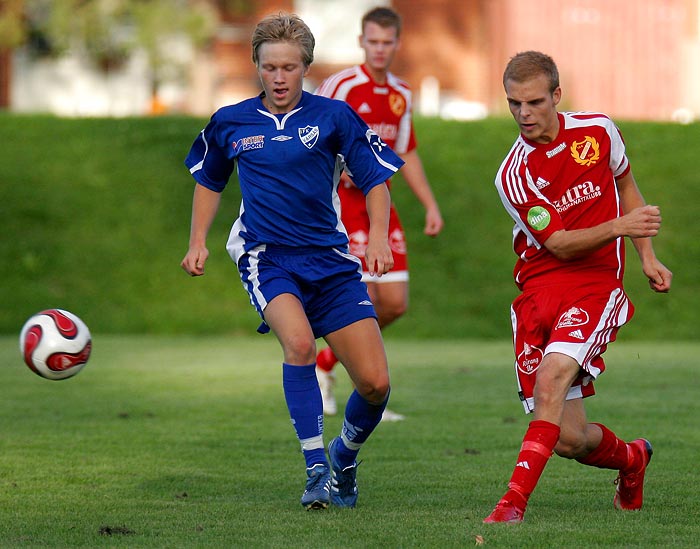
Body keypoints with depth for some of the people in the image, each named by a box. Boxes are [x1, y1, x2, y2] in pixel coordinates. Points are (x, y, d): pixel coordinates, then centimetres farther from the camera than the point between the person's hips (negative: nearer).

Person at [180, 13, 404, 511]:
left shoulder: (333, 116, -1)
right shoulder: (230, 123, 6)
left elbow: (376, 178, 5)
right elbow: (209, 180, 24)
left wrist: (378, 236, -11)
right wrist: (199, 242, 15)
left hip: (330, 259, 1)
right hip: (266, 259, -1)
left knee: (375, 383, -6)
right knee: (299, 342, -32)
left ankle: (345, 456, 26)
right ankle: (317, 470, -24)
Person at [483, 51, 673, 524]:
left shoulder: (598, 131, 1)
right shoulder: (514, 174, -7)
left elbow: (626, 185, 20)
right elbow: (559, 244, -10)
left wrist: (648, 258, 15)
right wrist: (618, 227, -26)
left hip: (598, 282, 0)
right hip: (540, 286, 0)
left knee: (553, 374, -29)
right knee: (569, 438, -4)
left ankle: (515, 499, -30)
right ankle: (631, 458, 31)